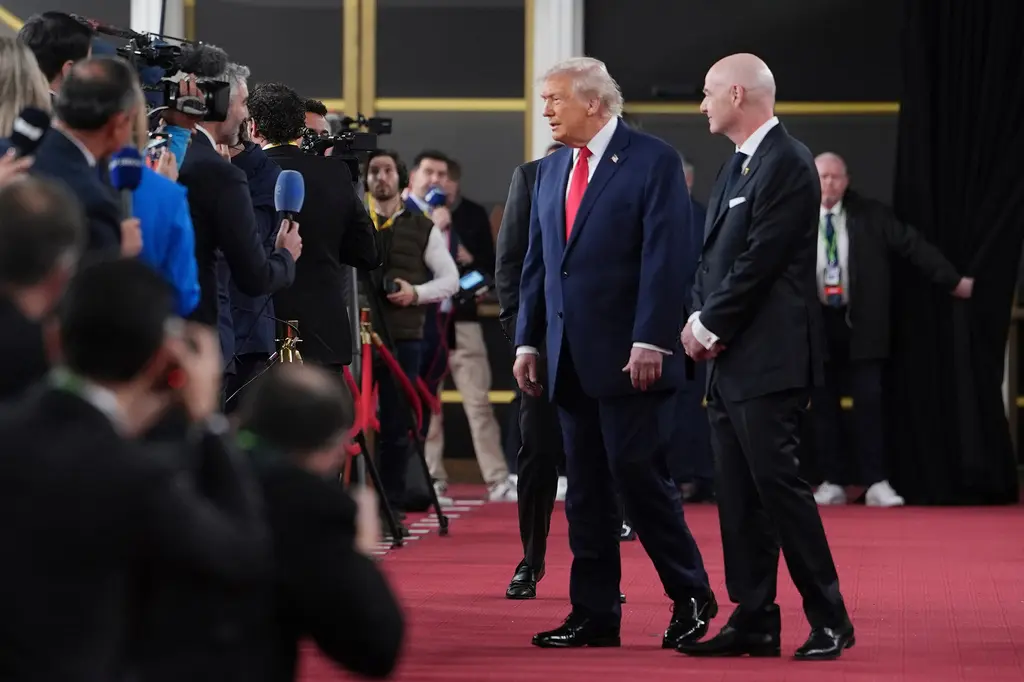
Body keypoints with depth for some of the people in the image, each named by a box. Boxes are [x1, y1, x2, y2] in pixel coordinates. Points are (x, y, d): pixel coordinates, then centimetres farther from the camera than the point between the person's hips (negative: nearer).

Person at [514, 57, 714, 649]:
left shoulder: (653, 161, -6)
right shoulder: (552, 170, 15)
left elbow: (665, 258, -13)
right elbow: (537, 264, 18)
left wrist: (650, 342, -19)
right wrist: (528, 340, 11)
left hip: (629, 356, -7)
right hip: (571, 358, 7)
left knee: (640, 478, -6)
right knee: (586, 489, 7)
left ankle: (692, 597, 9)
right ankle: (595, 615, 11)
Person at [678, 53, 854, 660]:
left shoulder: (787, 164, -12)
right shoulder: (739, 165, 17)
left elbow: (759, 261, -17)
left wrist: (709, 326, -10)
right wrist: (700, 320, 2)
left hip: (769, 358, -9)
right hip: (730, 358, 10)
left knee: (777, 483, -10)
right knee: (739, 493, 9)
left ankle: (830, 620, -3)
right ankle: (754, 621, 12)